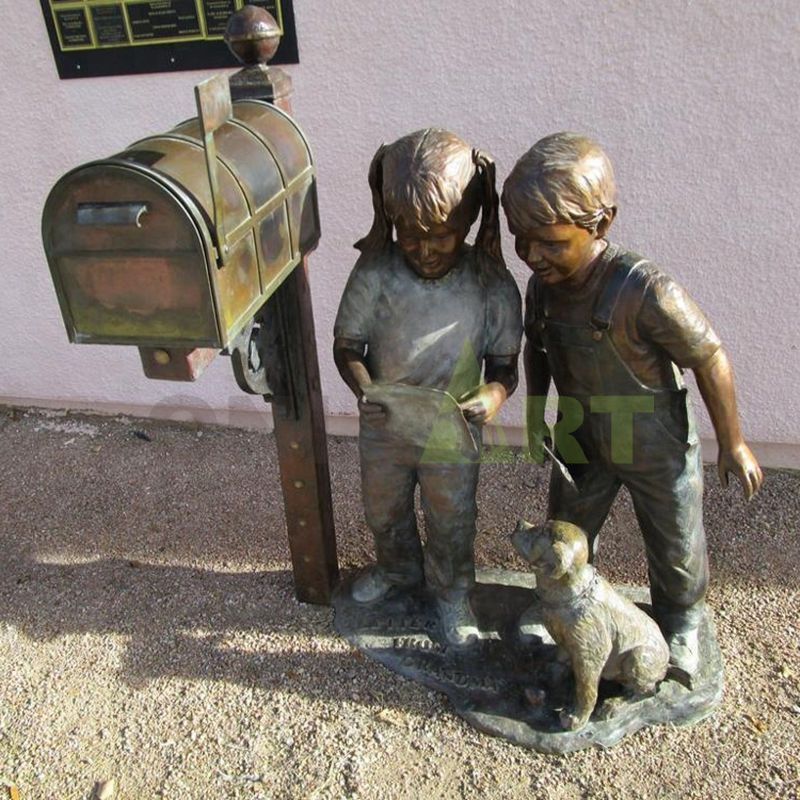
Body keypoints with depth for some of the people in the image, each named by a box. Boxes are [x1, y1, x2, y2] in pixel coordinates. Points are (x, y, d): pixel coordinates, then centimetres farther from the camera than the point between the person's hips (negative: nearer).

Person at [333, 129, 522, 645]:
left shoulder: (492, 286, -19)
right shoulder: (374, 273, -19)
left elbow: (504, 364, -10)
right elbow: (346, 345, -10)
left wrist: (494, 394, -32)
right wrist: (365, 390, -29)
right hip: (383, 425, 2)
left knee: (452, 523, 19)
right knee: (383, 511, 26)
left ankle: (452, 592, 48)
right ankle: (398, 570, 57)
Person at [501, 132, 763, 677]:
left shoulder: (644, 290, -35)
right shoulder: (543, 285, -15)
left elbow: (710, 360, -22)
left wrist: (733, 445, -11)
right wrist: (535, 414, -2)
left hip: (659, 449, -4)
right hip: (581, 444, 4)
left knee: (677, 549, 19)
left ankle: (681, 620, 50)